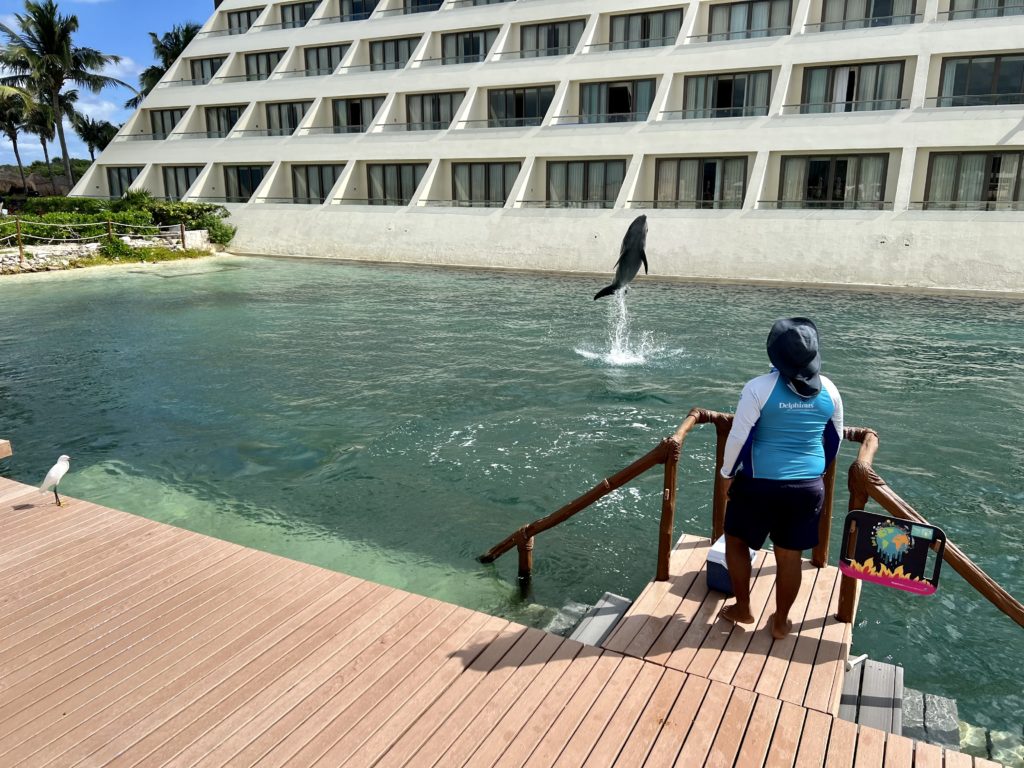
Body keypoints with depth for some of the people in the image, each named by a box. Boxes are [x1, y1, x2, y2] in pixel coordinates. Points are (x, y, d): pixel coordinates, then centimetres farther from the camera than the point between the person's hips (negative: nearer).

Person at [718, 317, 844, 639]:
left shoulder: (759, 388, -15)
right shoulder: (828, 390, -1)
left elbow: (739, 437, -13)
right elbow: (835, 438, 12)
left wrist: (728, 473, 2)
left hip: (760, 483, -3)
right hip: (809, 486, 4)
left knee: (736, 541, 19)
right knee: (789, 555, 15)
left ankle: (742, 609, 29)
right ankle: (780, 622, 29)